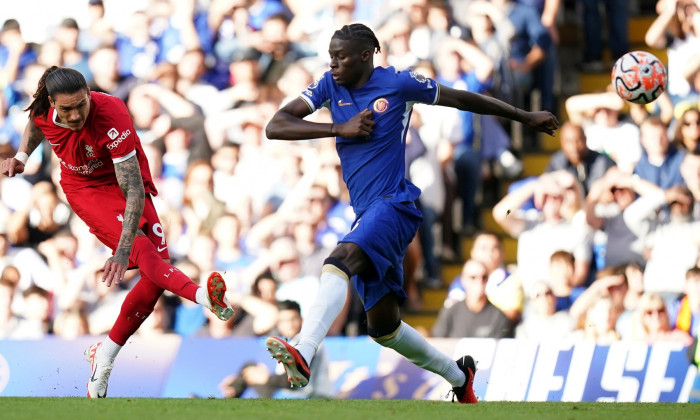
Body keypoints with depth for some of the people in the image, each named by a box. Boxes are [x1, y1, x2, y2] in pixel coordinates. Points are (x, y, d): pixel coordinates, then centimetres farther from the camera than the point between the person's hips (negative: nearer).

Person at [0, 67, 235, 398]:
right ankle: (204, 296, -52)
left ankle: (105, 355, 3)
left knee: (156, 275, -12)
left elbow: (135, 192, -36)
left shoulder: (111, 118, -33)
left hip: (123, 185, 0)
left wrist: (122, 253, -41)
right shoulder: (44, 112, -19)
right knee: (143, 250, -28)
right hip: (84, 189, 0)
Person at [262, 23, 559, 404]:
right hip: (366, 215, 7)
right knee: (382, 325, 12)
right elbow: (275, 126, -1)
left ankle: (303, 352, -53)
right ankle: (458, 375, 33)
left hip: (394, 204, -7)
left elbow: (462, 99, 9)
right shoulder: (329, 86, 8)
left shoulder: (398, 84, -4)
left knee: (340, 260, -35)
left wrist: (525, 117, 17)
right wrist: (339, 128, -11)